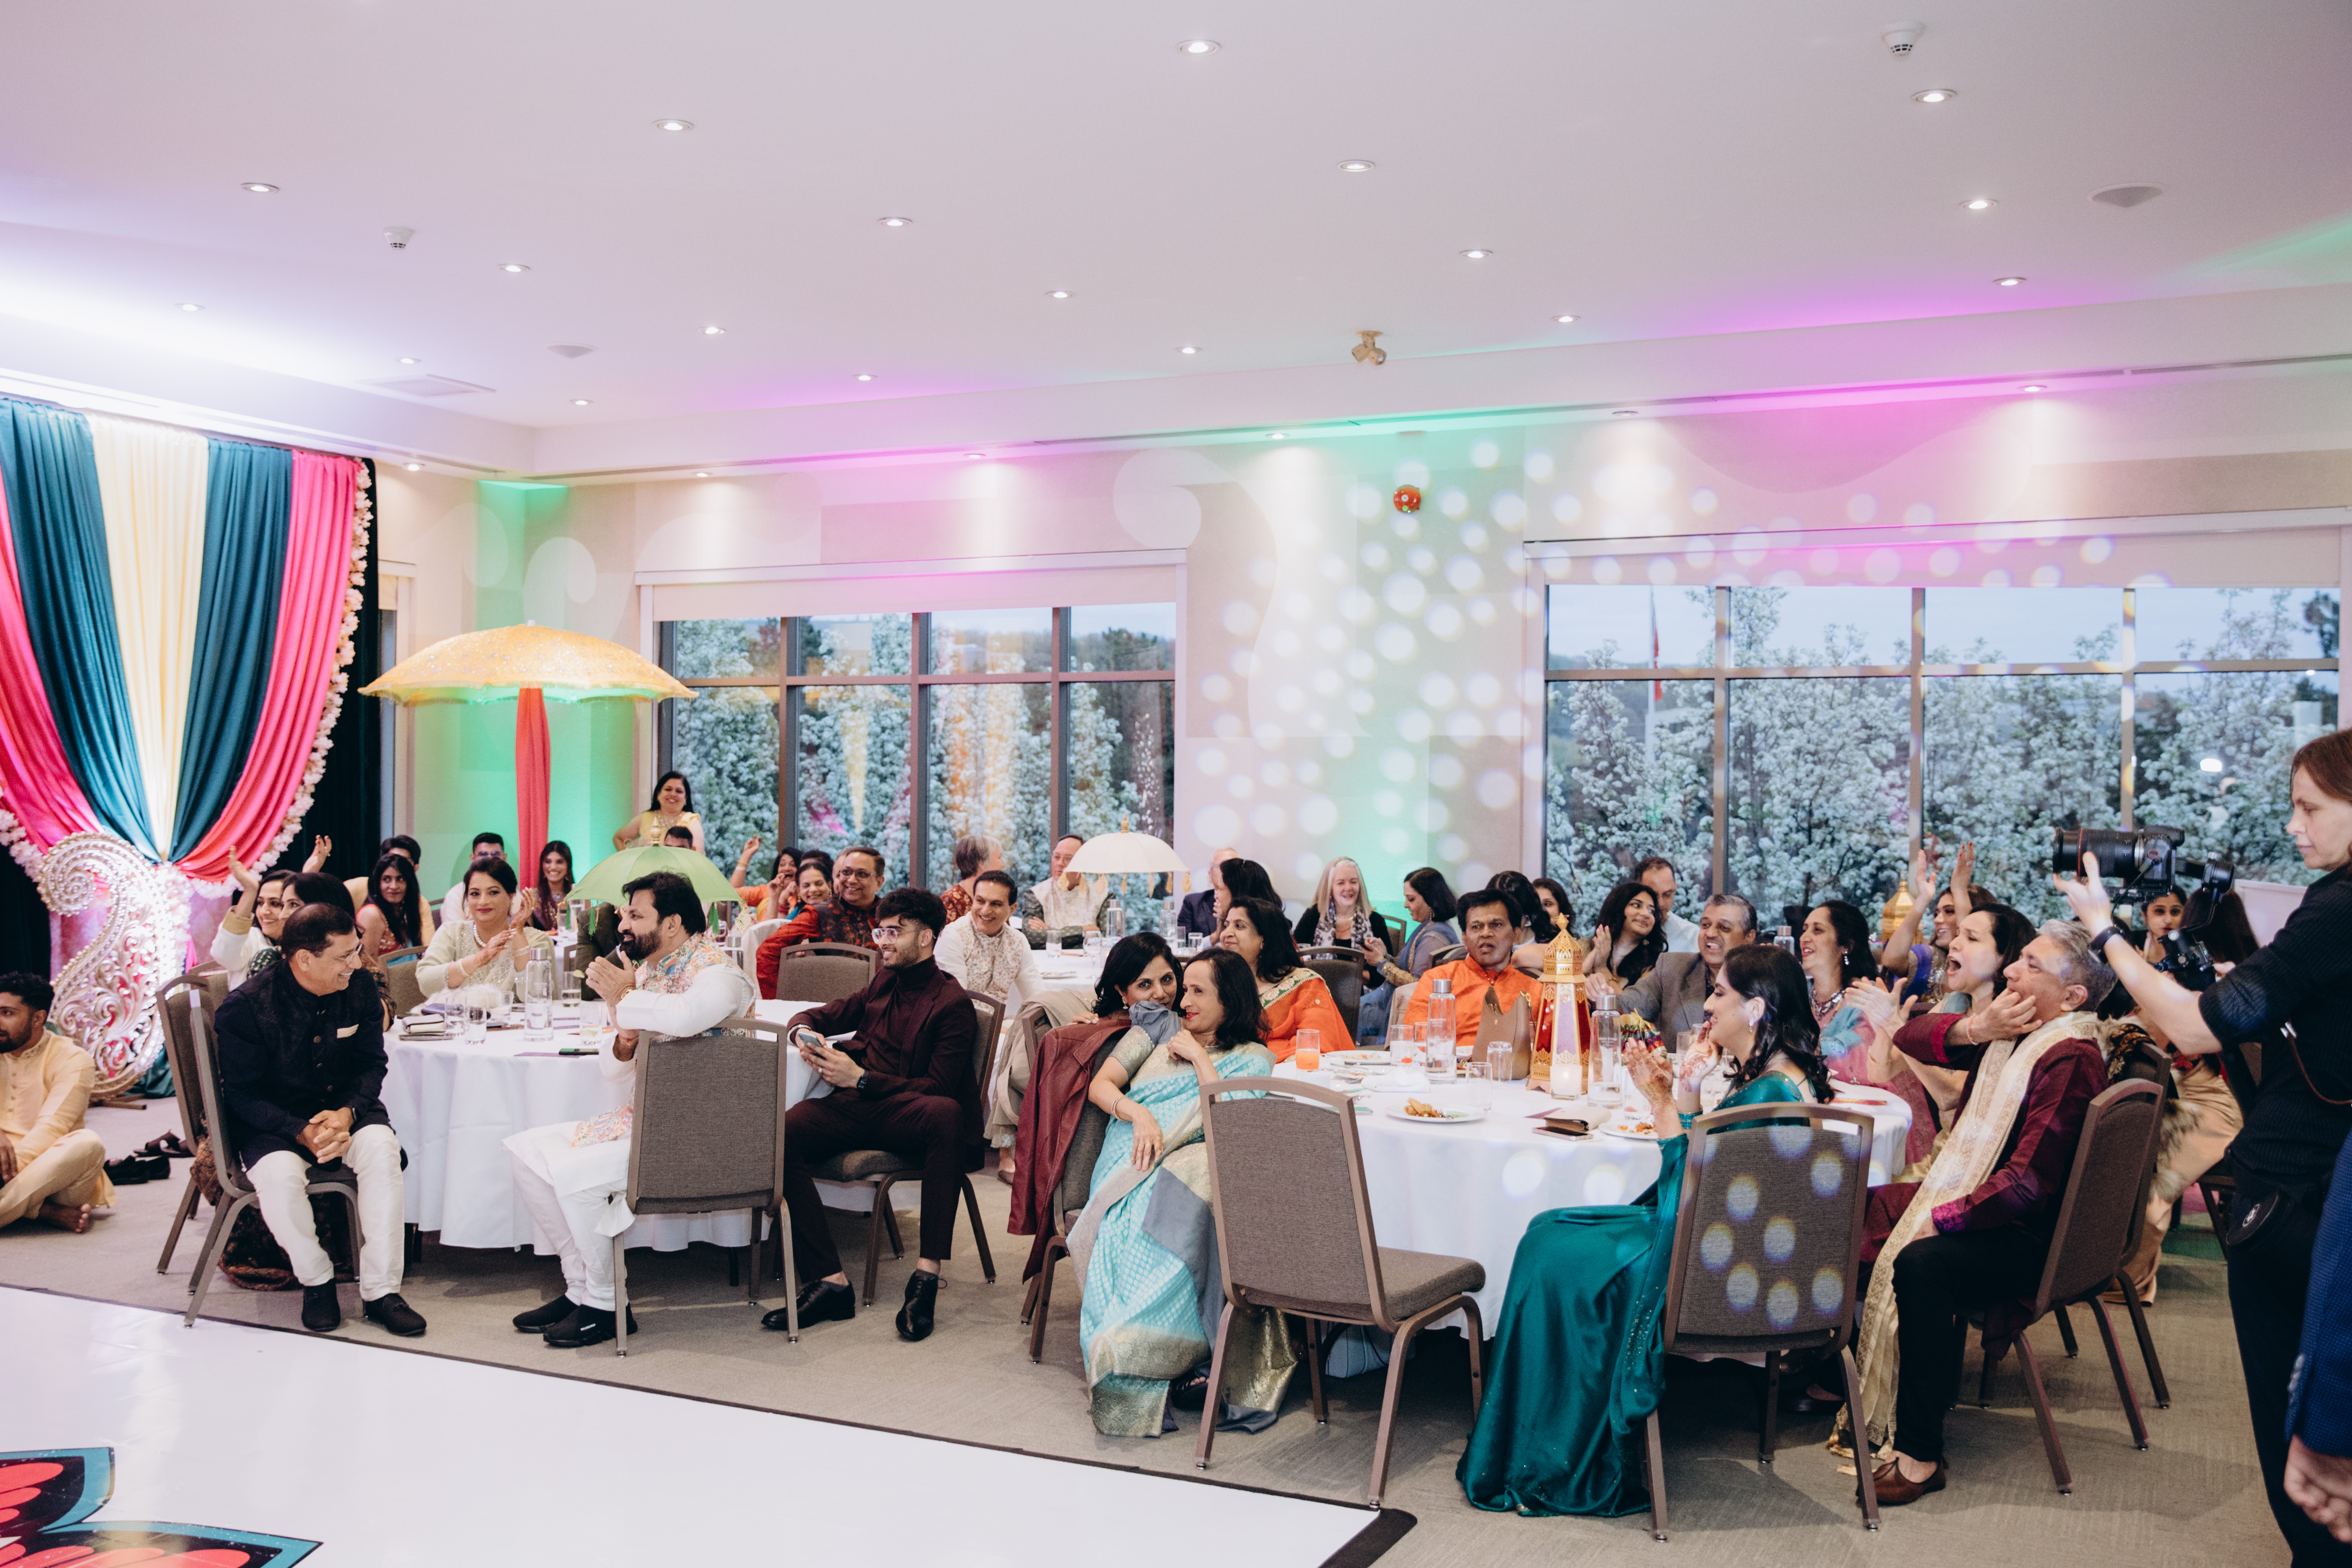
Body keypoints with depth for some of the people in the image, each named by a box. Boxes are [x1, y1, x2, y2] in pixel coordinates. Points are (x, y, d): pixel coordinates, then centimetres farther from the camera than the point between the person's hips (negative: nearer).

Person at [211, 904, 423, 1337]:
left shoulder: (360, 990, -6)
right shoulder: (246, 1008, -17)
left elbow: (371, 1066, 2)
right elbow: (242, 1095, -12)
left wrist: (347, 1114, -19)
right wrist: (302, 1132, -27)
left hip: (344, 1109, 3)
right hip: (272, 1121, -3)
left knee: (382, 1147, -30)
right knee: (280, 1176, -35)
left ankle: (380, 1291, -24)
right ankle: (316, 1280, -7)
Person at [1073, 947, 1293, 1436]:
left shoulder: (1253, 1059, 18)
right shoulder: (1161, 1027, 26)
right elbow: (1099, 1086, 15)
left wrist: (1199, 1057, 3)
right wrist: (1139, 1114, -5)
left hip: (1201, 1163, -1)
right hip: (1134, 1162, 1)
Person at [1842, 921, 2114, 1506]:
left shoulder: (2071, 1060, -22)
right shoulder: (2011, 1030, 5)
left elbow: (2028, 1183, -28)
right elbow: (1910, 1037, 7)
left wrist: (1939, 1219, -23)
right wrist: (1975, 1029, -11)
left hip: (2025, 1238, -10)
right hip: (1966, 1196, 10)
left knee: (1919, 1262, -35)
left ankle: (1920, 1456, -25)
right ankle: (1853, 1379, 22)